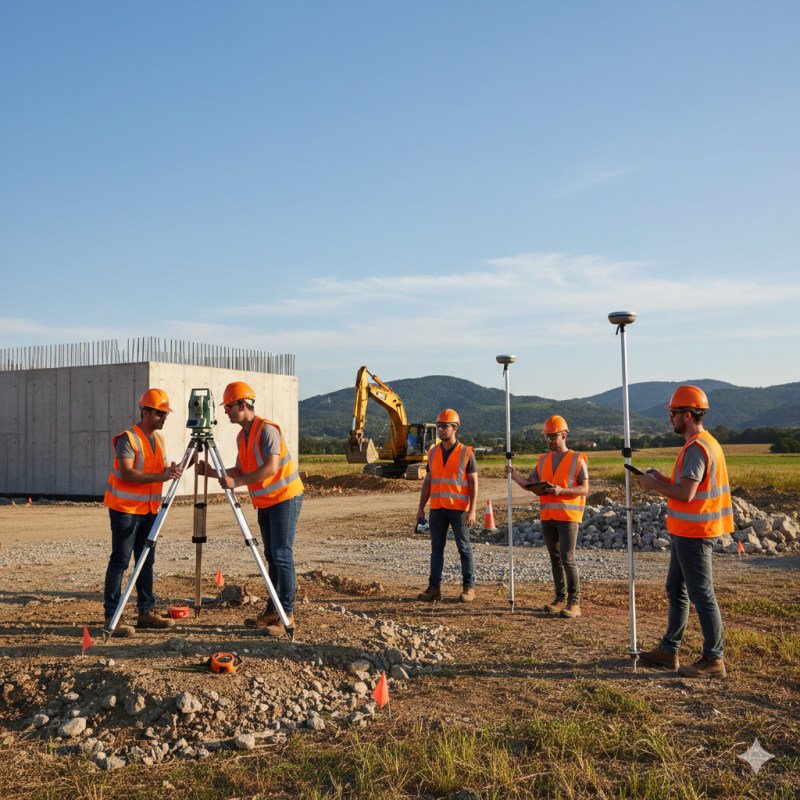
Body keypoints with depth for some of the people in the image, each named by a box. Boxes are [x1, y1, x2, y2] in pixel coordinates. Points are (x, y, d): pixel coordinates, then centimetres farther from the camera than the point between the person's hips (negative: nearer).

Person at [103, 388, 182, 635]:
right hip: (125, 508, -8)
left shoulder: (159, 439, 11)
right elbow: (127, 474, -23)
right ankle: (112, 616, -1)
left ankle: (146, 612, 15)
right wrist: (160, 476, -31)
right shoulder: (127, 439, -14)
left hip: (149, 508, 8)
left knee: (147, 561, 9)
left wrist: (170, 472, -10)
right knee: (120, 561, -5)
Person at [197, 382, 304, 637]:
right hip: (265, 502, 9)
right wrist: (214, 473, 1)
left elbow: (271, 468, -28)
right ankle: (272, 611, 17)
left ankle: (287, 614, -8)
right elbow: (241, 470, 14)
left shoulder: (267, 430, -18)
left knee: (281, 556, -11)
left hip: (285, 498, -9)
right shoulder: (242, 436, 10)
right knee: (271, 557, 11)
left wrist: (237, 482, -31)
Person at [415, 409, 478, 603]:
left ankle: (469, 587, 13)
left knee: (464, 548, 3)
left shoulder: (466, 453, -3)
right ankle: (434, 588, 8)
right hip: (437, 508, 4)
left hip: (458, 508, -4)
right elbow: (428, 481, 14)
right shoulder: (433, 453, 11)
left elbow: (473, 483, -5)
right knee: (436, 548, 5)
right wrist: (421, 507, 8)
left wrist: (472, 510, -13)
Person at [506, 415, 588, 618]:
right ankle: (561, 598, 18)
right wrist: (514, 475, -12)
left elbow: (584, 489, -8)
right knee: (555, 558, 10)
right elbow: (529, 485, 6)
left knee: (567, 558, -11)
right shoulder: (543, 461, 13)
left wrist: (561, 491, -22)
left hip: (568, 515, -5)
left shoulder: (577, 460, -3)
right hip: (548, 516, 6)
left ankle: (574, 603, -5)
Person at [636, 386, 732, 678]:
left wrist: (654, 485, -12)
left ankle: (713, 660, 4)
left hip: (693, 533, -11)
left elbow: (686, 494, -25)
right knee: (676, 591, 17)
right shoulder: (707, 443, 14)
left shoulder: (696, 448, -20)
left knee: (701, 595, -4)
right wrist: (663, 480, 11)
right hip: (686, 532, 11)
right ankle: (668, 651, 27)